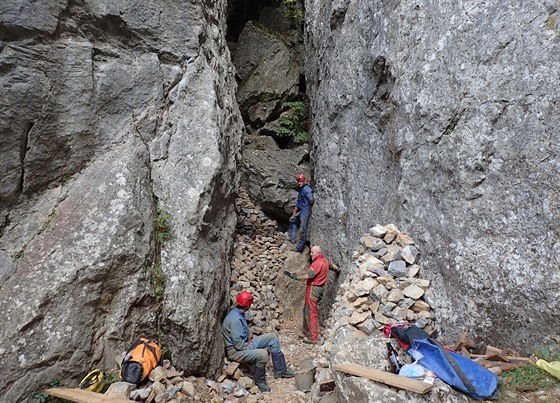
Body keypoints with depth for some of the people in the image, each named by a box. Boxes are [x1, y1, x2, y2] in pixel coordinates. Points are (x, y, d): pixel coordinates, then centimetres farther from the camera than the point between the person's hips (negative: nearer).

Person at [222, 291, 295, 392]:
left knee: (272, 337, 6)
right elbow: (238, 344, -29)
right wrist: (251, 347, -16)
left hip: (245, 343, 10)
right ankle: (260, 381, -7)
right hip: (236, 350, -10)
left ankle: (280, 371, 14)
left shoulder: (239, 313, 4)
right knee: (262, 354, -34)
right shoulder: (235, 319, -28)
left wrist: (249, 338, 3)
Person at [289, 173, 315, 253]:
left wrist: (309, 207, -8)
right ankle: (292, 237, 30)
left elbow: (311, 200, -27)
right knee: (292, 219, 26)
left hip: (306, 211, -11)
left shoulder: (307, 189, -14)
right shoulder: (301, 190, 17)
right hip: (301, 211, 11)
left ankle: (299, 248, -3)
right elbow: (297, 204, 22)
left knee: (303, 229, -7)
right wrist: (294, 214, 21)